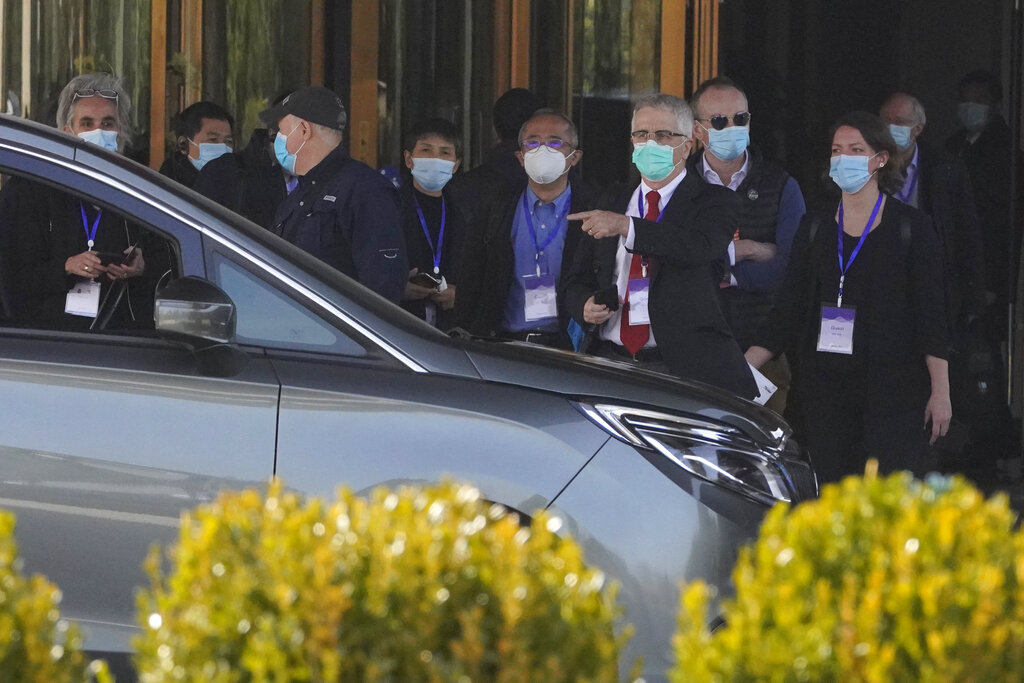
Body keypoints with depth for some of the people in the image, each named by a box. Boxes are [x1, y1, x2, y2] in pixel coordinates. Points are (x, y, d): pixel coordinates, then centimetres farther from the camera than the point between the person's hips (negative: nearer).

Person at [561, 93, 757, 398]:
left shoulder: (714, 201, 6)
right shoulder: (611, 205, 20)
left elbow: (701, 247, -17)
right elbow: (577, 281, 23)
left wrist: (626, 227, -25)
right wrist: (586, 305, -2)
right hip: (609, 360, 3)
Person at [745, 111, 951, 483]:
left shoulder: (911, 226, 1)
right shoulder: (815, 227, 11)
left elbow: (931, 313, -1)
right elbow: (789, 309, 10)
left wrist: (940, 392, -7)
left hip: (892, 390, -3)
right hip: (823, 389, 3)